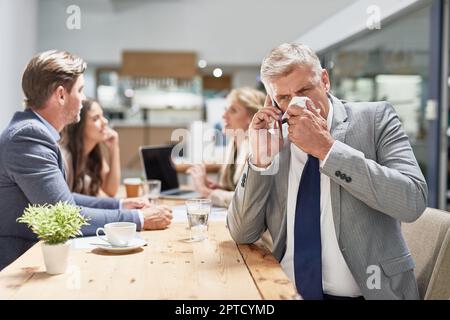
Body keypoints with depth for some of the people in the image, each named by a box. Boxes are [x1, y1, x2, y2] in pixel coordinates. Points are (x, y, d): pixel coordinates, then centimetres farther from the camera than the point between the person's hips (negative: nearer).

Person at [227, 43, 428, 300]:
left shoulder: (375, 118, -2)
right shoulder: (276, 138, 6)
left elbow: (413, 201, -16)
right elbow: (242, 234, 4)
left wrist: (327, 148, -17)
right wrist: (260, 158, -8)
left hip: (371, 290, -1)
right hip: (288, 292, 2)